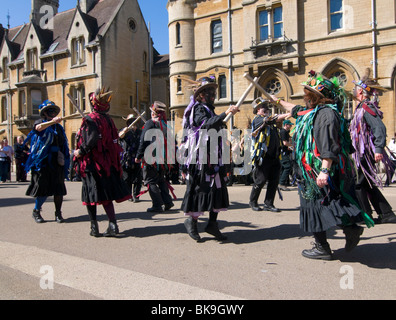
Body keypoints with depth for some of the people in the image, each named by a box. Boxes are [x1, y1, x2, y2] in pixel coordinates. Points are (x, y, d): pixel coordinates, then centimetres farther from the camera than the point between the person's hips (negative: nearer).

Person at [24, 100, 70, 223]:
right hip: (43, 161, -4)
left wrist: (64, 159, 12)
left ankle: (58, 213, 10)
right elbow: (39, 127, -21)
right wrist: (52, 121, -38)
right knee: (43, 187, -1)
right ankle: (36, 212, 18)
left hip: (57, 161, 4)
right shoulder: (41, 123, 5)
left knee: (59, 188, 0)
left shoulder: (58, 127, 19)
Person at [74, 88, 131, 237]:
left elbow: (92, 140, -22)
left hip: (92, 162, -6)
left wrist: (81, 152, -13)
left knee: (90, 195, 5)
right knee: (106, 196, 9)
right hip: (107, 162, 6)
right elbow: (113, 140, 10)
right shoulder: (108, 119, 9)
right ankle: (113, 225, 3)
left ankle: (94, 227, 8)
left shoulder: (90, 119, -10)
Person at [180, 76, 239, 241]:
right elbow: (207, 124, -28)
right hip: (201, 157, -9)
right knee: (201, 188, -7)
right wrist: (225, 113, -35)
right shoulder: (198, 109, -8)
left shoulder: (209, 110, 21)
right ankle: (191, 220, 9)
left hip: (213, 158, 9)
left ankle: (212, 223, 13)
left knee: (217, 188, 7)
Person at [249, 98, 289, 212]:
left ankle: (268, 204, 15)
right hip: (263, 157, -7)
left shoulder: (268, 119, 20)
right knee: (260, 181, 0)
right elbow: (271, 119, -19)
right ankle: (253, 202, 19)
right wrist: (287, 114, -23)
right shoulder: (258, 119, -5)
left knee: (274, 181, 5)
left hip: (274, 156, 7)